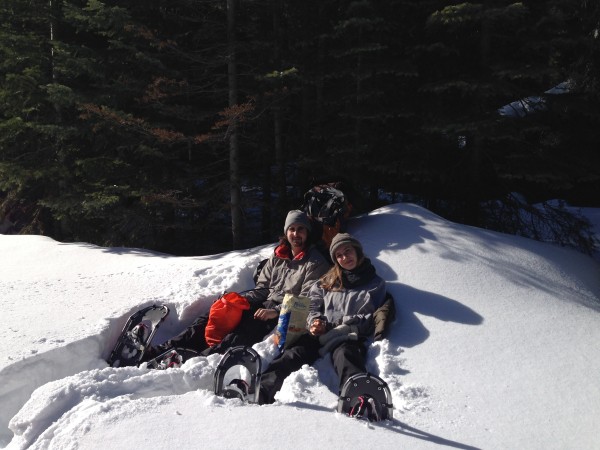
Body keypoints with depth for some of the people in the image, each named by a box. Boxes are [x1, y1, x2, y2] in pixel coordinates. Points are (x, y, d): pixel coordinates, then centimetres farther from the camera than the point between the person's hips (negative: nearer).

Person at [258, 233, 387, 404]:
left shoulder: (375, 284, 17)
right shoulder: (328, 280, 28)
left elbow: (370, 321, 6)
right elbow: (312, 304, 20)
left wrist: (330, 326, -5)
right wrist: (315, 322, -4)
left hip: (348, 337, -3)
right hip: (319, 335, 3)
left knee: (344, 356, -38)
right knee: (293, 354, -28)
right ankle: (261, 392, -49)